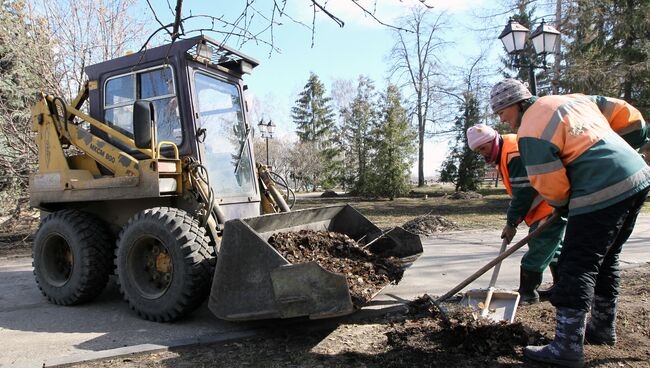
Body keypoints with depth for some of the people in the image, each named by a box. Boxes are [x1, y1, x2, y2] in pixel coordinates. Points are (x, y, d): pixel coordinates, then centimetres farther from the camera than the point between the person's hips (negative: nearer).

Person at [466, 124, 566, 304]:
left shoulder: (515, 153, -24)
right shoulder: (503, 154, 10)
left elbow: (524, 193, -25)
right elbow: (518, 192, 15)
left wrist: (511, 223, -16)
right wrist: (512, 220, 7)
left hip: (552, 207, -11)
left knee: (536, 254, -8)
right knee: (554, 249, 20)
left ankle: (527, 292, 0)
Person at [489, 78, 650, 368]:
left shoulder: (530, 131, -10)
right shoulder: (576, 99, 17)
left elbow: (550, 186, -11)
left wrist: (562, 207, 10)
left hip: (602, 194, -10)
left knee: (577, 267, -5)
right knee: (605, 260, 21)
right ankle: (603, 327, 34)